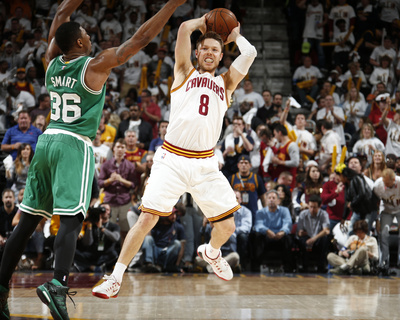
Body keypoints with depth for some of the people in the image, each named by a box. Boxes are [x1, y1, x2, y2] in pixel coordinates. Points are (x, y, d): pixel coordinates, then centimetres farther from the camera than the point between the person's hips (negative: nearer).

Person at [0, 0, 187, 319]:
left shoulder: (52, 62, 9)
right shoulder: (96, 65, -6)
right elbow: (141, 38, -6)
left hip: (47, 141, 6)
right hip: (75, 146, -6)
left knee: (28, 220, 10)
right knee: (71, 220, -14)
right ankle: (58, 284, -33)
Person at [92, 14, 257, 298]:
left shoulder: (226, 83, 16)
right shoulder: (184, 72, 10)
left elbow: (250, 54, 2)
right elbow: (184, 28, -2)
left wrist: (235, 36, 18)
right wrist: (205, 21, 14)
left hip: (206, 164, 3)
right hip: (172, 160, -3)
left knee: (227, 226, 1)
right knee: (147, 219, -12)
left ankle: (211, 252, 36)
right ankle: (115, 278, -1)